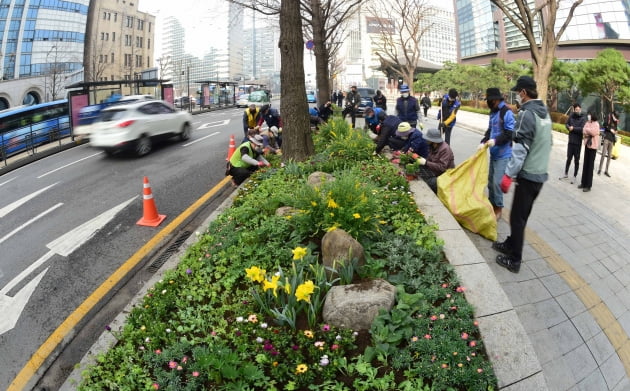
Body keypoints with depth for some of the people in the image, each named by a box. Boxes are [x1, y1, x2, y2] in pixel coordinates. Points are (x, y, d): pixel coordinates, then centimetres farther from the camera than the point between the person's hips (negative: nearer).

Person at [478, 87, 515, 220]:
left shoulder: (507, 113, -16)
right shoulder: (493, 112, 10)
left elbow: (510, 133, -19)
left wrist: (496, 141, -26)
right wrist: (484, 142, 1)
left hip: (503, 154, -9)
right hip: (494, 153, 9)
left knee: (497, 182, -8)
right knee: (490, 180, 15)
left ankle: (498, 208, 7)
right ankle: (491, 204, 30)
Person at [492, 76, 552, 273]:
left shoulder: (527, 114, -17)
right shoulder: (545, 112, 12)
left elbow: (521, 148, -22)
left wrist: (508, 174, -20)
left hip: (527, 175, -9)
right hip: (541, 173, 9)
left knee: (517, 217, -1)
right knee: (522, 215, 19)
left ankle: (514, 260, 7)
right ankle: (510, 244, 34)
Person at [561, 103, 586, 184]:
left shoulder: (583, 118, -10)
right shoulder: (572, 116, 3)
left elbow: (582, 129, -20)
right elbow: (566, 124, 10)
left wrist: (573, 128, -15)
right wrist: (569, 127, -9)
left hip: (578, 142, -4)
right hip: (570, 141, 4)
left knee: (576, 160, 4)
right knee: (568, 158, 15)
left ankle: (575, 176, 13)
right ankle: (566, 174, 28)